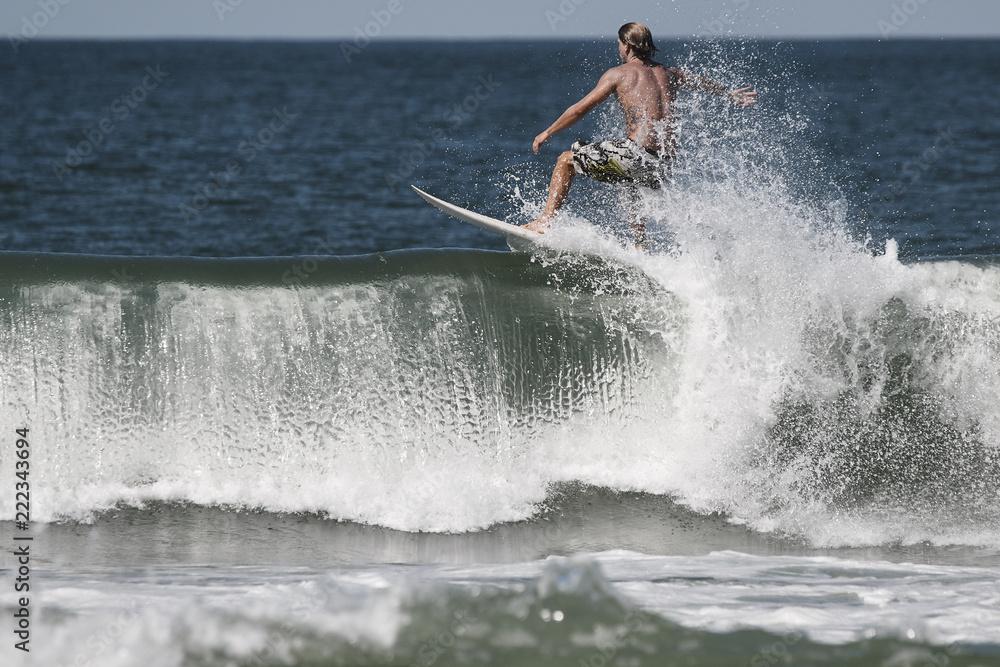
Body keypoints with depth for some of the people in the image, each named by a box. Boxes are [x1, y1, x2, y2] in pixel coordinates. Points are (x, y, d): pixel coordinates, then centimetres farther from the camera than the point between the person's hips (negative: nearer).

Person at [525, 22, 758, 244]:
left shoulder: (619, 74, 2)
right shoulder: (667, 74, 20)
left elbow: (581, 109, 1)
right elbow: (702, 83, 39)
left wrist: (548, 133, 12)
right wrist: (730, 95, 59)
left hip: (636, 153, -7)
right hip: (664, 164, 7)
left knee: (566, 161, 8)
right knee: (628, 185, 41)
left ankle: (546, 221, -1)